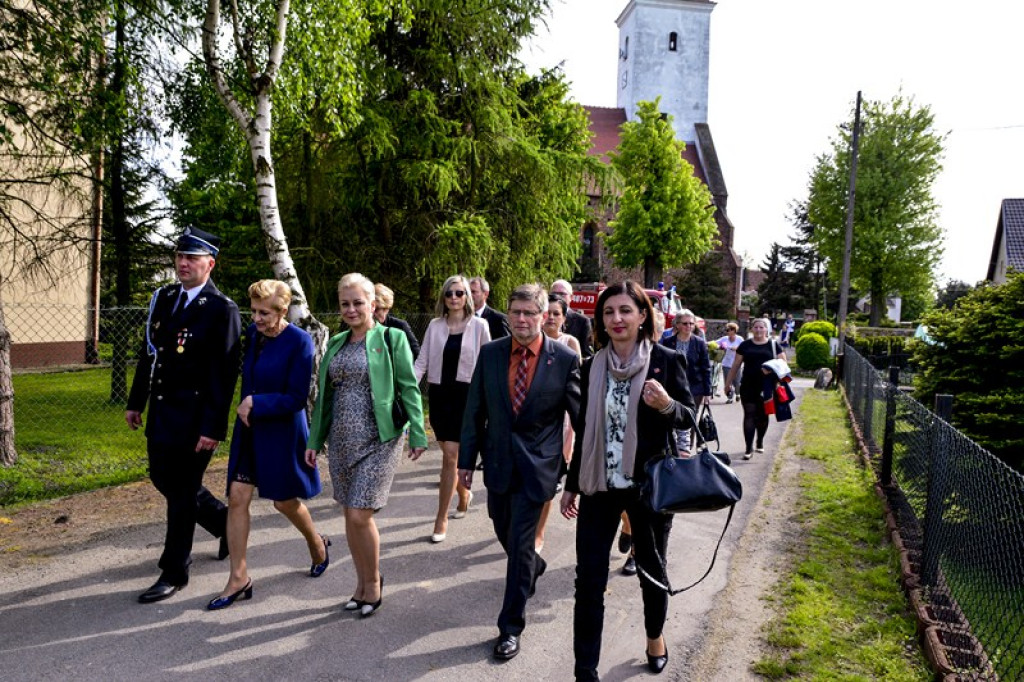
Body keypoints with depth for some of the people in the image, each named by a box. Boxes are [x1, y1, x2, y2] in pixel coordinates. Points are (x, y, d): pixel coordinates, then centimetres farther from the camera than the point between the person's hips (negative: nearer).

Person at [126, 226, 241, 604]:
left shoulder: (222, 310, -14)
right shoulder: (163, 299, 9)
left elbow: (224, 374, -17)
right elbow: (149, 354, 15)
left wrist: (213, 428, -19)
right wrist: (136, 402, 15)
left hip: (193, 417, -8)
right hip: (161, 410, 8)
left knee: (182, 491, 2)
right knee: (162, 478, 18)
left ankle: (174, 572, 18)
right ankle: (225, 522, 39)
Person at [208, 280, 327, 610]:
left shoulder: (299, 341, -17)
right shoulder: (252, 333, 2)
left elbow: (297, 398, -17)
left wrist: (255, 404, -18)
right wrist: (244, 405, 9)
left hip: (282, 431, -5)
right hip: (249, 428, 6)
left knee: (284, 501, 9)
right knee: (237, 498, 0)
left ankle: (318, 545, 39)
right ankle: (239, 578, 12)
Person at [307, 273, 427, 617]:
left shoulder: (392, 339, -4)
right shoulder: (336, 343, 12)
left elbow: (409, 389, -6)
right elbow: (325, 395, 16)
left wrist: (417, 434, -12)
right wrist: (315, 440, 14)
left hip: (379, 441, -6)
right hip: (342, 441, 6)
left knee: (360, 515, -8)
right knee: (350, 515, 10)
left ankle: (374, 582, 15)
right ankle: (362, 583, 27)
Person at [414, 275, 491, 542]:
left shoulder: (479, 325, -3)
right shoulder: (435, 325, 5)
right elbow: (422, 362, 3)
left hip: (465, 395, -4)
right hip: (438, 394, 4)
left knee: (451, 455, -8)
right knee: (450, 453, 14)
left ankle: (441, 518, 2)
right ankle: (463, 495, 42)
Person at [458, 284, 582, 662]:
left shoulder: (565, 358, -10)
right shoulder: (490, 353, -2)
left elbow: (582, 415, -4)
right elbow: (475, 410, 3)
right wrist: (466, 459, 4)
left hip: (537, 466, -4)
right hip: (498, 461, 4)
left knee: (519, 544, -1)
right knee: (505, 534, 20)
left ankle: (511, 627, 16)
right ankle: (533, 566, 54)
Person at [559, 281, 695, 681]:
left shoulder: (666, 361, -7)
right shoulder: (592, 367, 2)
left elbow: (688, 419, -3)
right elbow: (584, 430, 9)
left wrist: (666, 405, -26)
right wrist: (571, 484, 12)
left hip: (650, 484, -2)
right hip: (599, 485, 2)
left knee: (652, 569, 18)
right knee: (589, 579, -1)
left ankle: (655, 637, 45)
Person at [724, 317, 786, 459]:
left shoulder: (773, 345, 5)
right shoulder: (745, 345, 6)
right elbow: (736, 365, 10)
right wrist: (728, 383, 10)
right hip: (748, 387, 0)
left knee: (763, 415, 12)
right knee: (749, 415, -5)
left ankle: (760, 442, 32)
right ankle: (749, 448, -6)